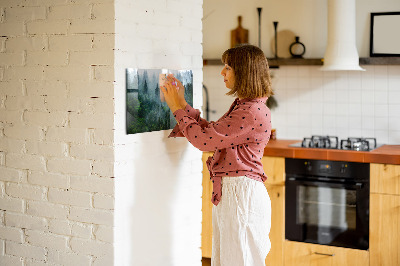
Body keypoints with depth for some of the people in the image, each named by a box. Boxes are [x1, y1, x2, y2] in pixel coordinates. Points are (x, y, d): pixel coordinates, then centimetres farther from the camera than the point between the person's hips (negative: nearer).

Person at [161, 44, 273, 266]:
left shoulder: (253, 112, -20)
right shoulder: (242, 106, 13)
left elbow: (204, 139, -19)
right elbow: (211, 132, 16)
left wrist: (178, 108, -7)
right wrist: (182, 104, 14)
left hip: (242, 193, -10)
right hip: (228, 192, 10)